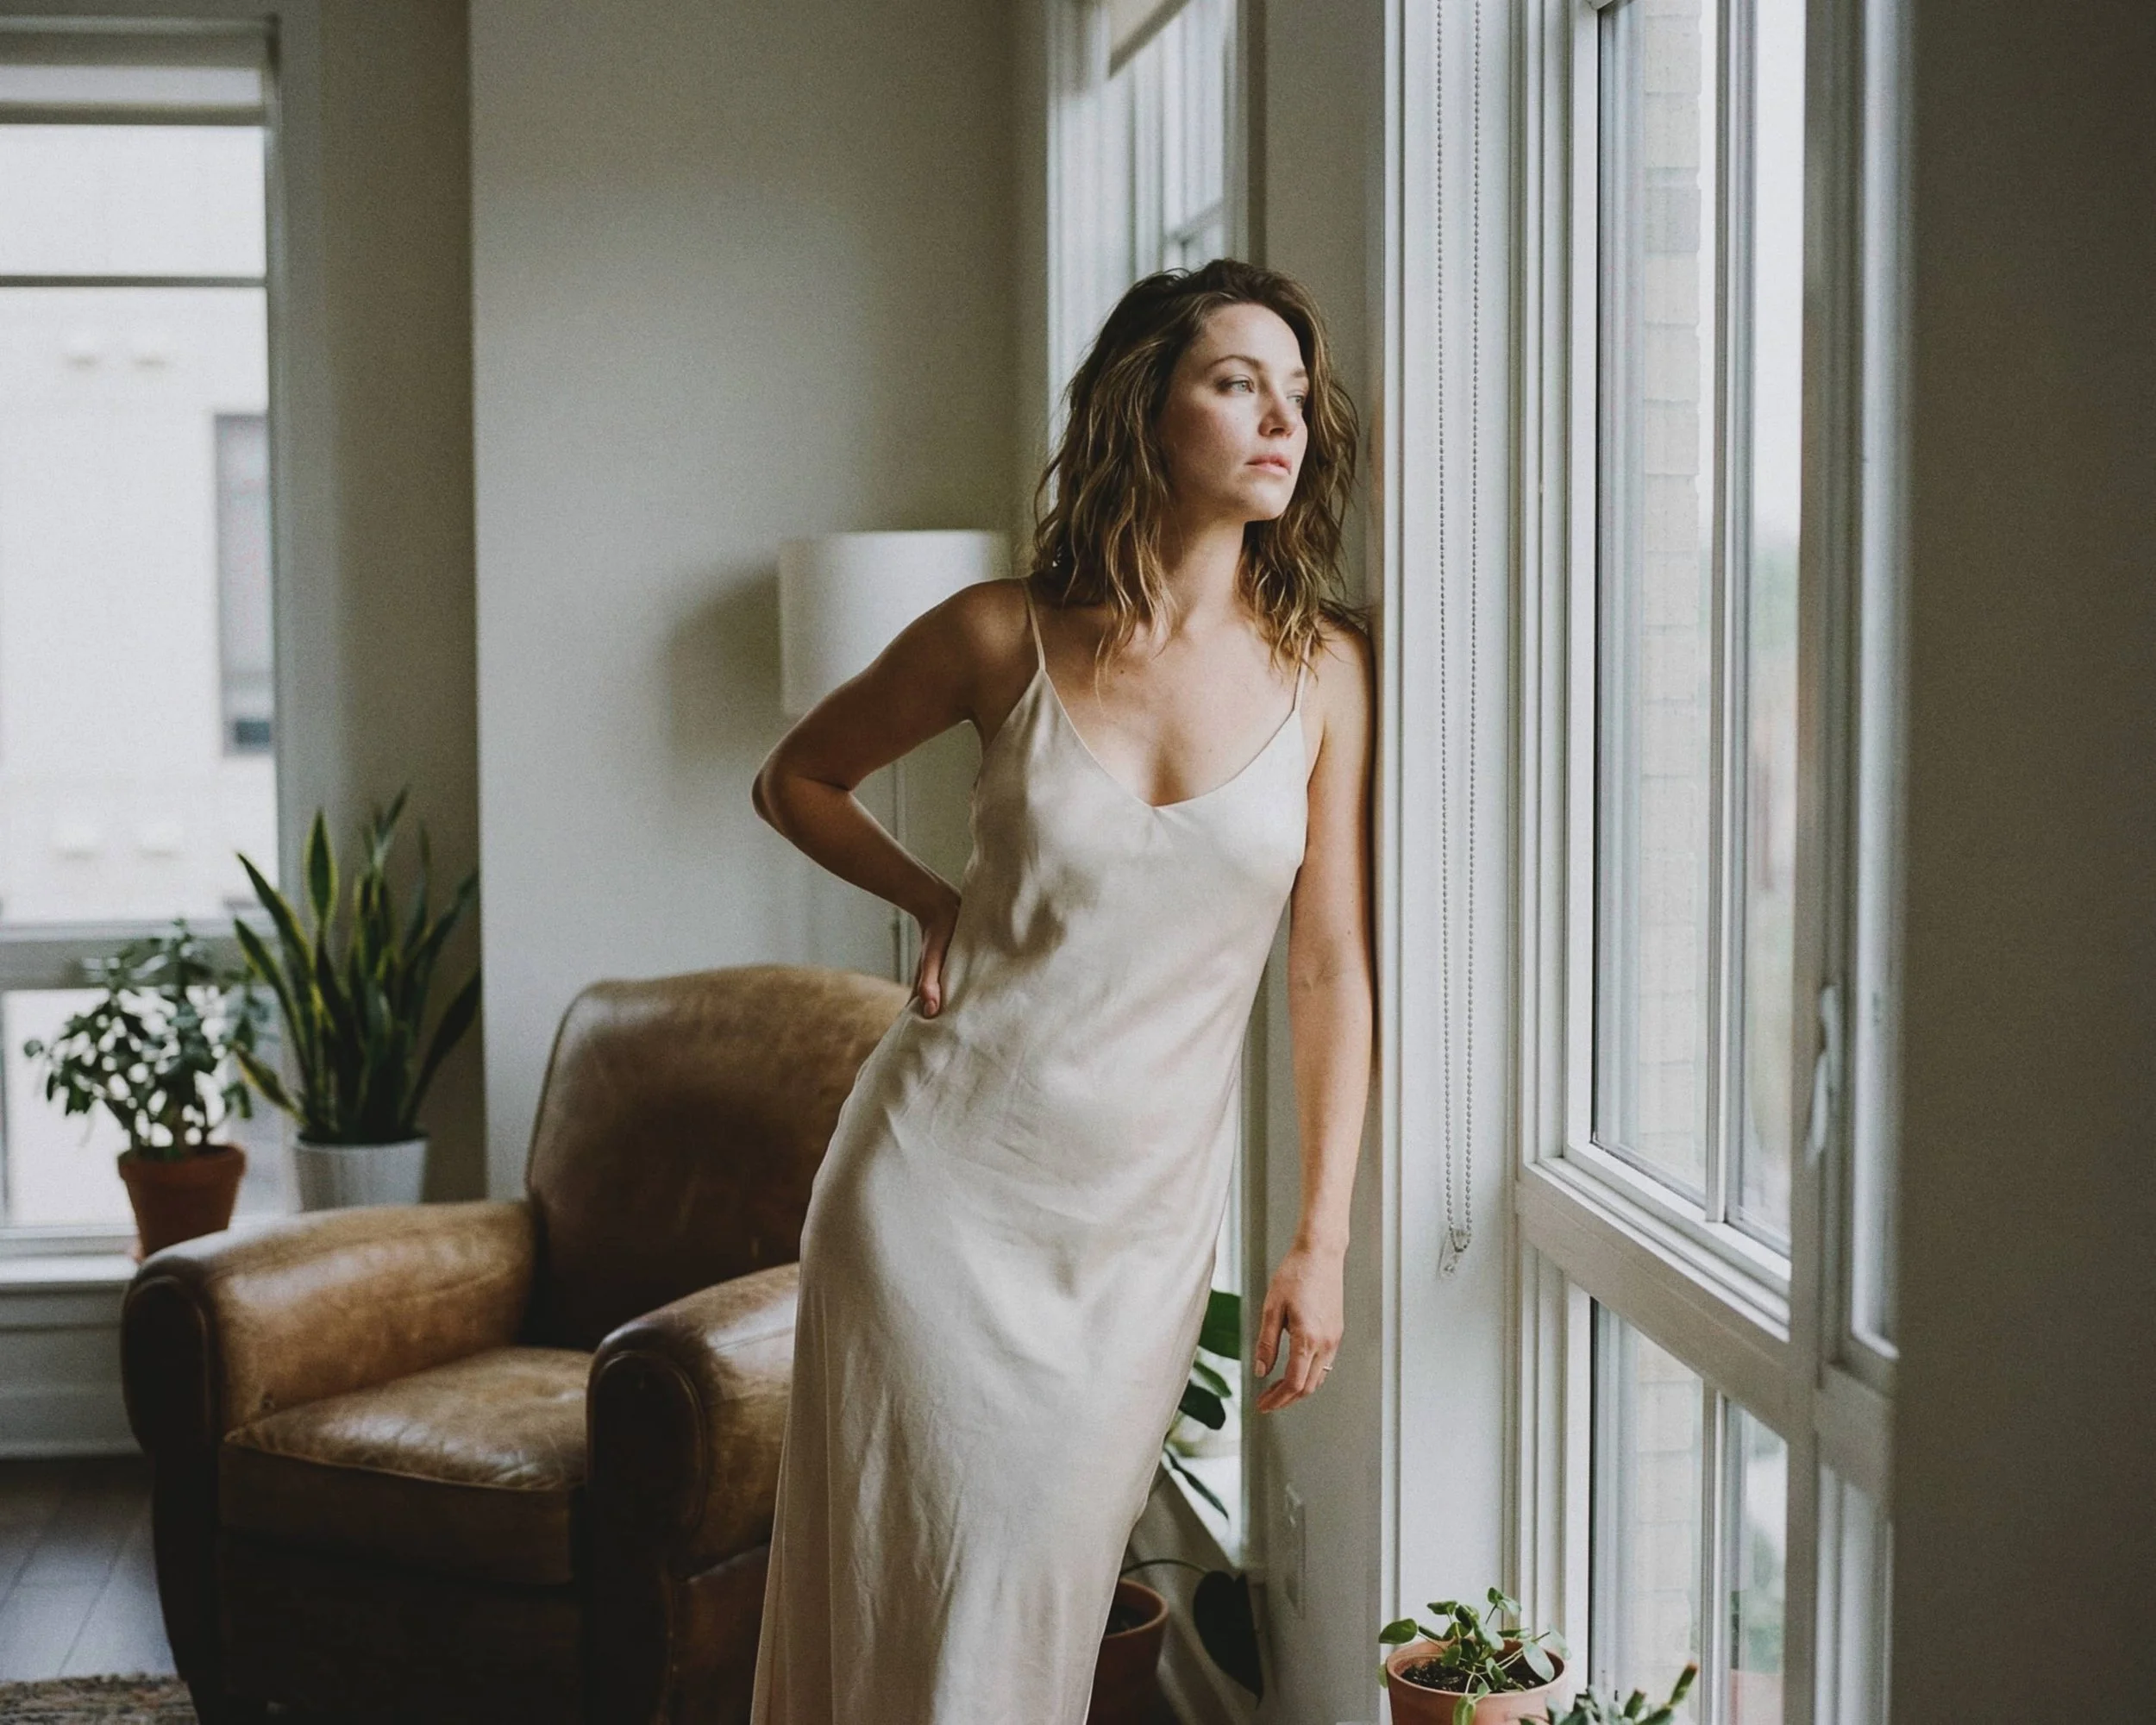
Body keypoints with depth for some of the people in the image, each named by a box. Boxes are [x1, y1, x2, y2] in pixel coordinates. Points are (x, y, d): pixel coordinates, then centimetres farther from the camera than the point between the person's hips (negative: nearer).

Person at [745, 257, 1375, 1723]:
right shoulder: (1006, 637, -5)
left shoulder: (1325, 668, -3)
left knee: (1057, 1580, 7)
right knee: (937, 1571, 3)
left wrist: (1324, 1241, -3)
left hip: (1143, 1207, 1)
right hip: (944, 1173, -1)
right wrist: (937, 905, -1)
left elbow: (1334, 966, -1)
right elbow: (796, 781, 12)